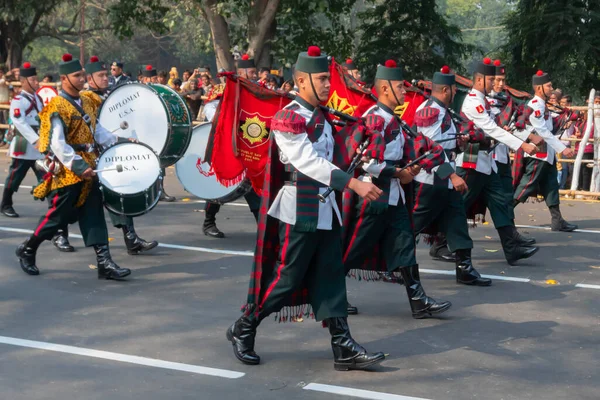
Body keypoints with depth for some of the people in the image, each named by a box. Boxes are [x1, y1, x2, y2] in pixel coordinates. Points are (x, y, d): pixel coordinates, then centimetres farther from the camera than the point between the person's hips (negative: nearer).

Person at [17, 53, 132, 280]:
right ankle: (27, 250, 24)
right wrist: (78, 166, -26)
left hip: (88, 170, 7)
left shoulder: (87, 102, 10)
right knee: (58, 217, 3)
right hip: (67, 173, -7)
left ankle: (104, 263, 0)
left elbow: (98, 131, 14)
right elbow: (57, 144, -22)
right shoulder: (57, 108, -16)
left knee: (94, 216, 2)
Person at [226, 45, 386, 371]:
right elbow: (311, 162, -27)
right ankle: (242, 330, 17)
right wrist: (354, 184, -34)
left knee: (330, 279, 5)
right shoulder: (288, 119, -16)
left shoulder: (321, 116, 12)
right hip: (300, 212, -8)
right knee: (287, 279, -1)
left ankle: (344, 349, 5)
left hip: (325, 209, 8)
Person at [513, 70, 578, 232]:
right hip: (537, 155, -10)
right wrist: (563, 149, -26)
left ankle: (557, 221, 11)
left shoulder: (542, 105, 13)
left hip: (546, 155, 10)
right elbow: (544, 132, -24)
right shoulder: (534, 107, -19)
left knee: (551, 187, 9)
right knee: (526, 187, -6)